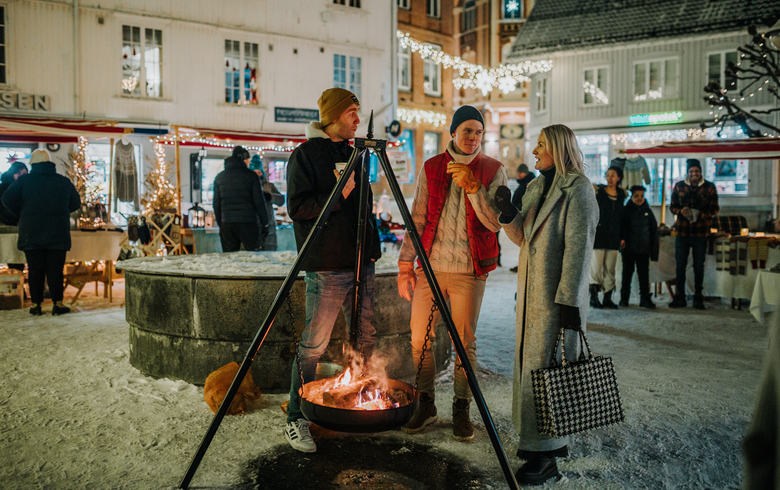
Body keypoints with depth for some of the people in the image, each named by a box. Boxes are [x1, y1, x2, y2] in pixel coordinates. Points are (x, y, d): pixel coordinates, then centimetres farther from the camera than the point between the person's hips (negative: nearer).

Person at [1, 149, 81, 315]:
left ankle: (36, 304, 9)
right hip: (58, 234, 0)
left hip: (31, 233, 0)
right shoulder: (64, 182, 4)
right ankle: (57, 303, 2)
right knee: (55, 269, 4)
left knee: (35, 269, 7)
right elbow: (75, 203, 14)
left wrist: (21, 215, 13)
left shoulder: (24, 180, 0)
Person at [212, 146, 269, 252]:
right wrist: (264, 224, 2)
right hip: (248, 223, -3)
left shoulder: (219, 177, 11)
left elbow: (216, 204, 12)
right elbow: (259, 202, -4)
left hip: (227, 224, 3)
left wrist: (220, 224, 18)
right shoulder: (251, 175, -1)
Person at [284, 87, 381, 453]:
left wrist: (372, 245, 19)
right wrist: (338, 195, -16)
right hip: (326, 266, -7)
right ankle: (296, 419, 9)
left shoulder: (351, 153, 18)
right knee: (314, 344, -5)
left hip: (361, 261, 8)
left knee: (365, 338, 11)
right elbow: (296, 207, -12)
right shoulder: (305, 154, -4)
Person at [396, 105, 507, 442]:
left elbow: (495, 222, -9)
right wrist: (405, 265, 3)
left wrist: (472, 186, -20)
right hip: (430, 267, 2)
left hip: (469, 271, -2)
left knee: (465, 343, 3)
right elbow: (417, 220, 8)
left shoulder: (493, 171, 2)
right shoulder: (431, 168, 8)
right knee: (420, 340, 4)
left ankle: (461, 409, 20)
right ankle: (426, 406, 22)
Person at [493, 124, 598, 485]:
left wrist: (568, 300, -20)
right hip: (531, 292, 9)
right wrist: (507, 213, 0)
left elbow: (578, 248, -17)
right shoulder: (537, 187, 15)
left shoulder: (577, 189, -11)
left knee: (547, 367, -5)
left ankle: (546, 456, 6)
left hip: (557, 294, -9)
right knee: (532, 361, 13)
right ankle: (553, 440, 28)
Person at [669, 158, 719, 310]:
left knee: (699, 266, 5)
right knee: (680, 265, 5)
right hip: (682, 231, 1)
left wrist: (700, 215, -15)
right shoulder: (679, 186, 6)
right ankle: (679, 297, 15)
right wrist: (681, 211, -11)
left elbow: (714, 209, 2)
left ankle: (698, 298, 16)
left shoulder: (709, 187, 2)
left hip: (700, 232, -1)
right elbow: (672, 206, 10)